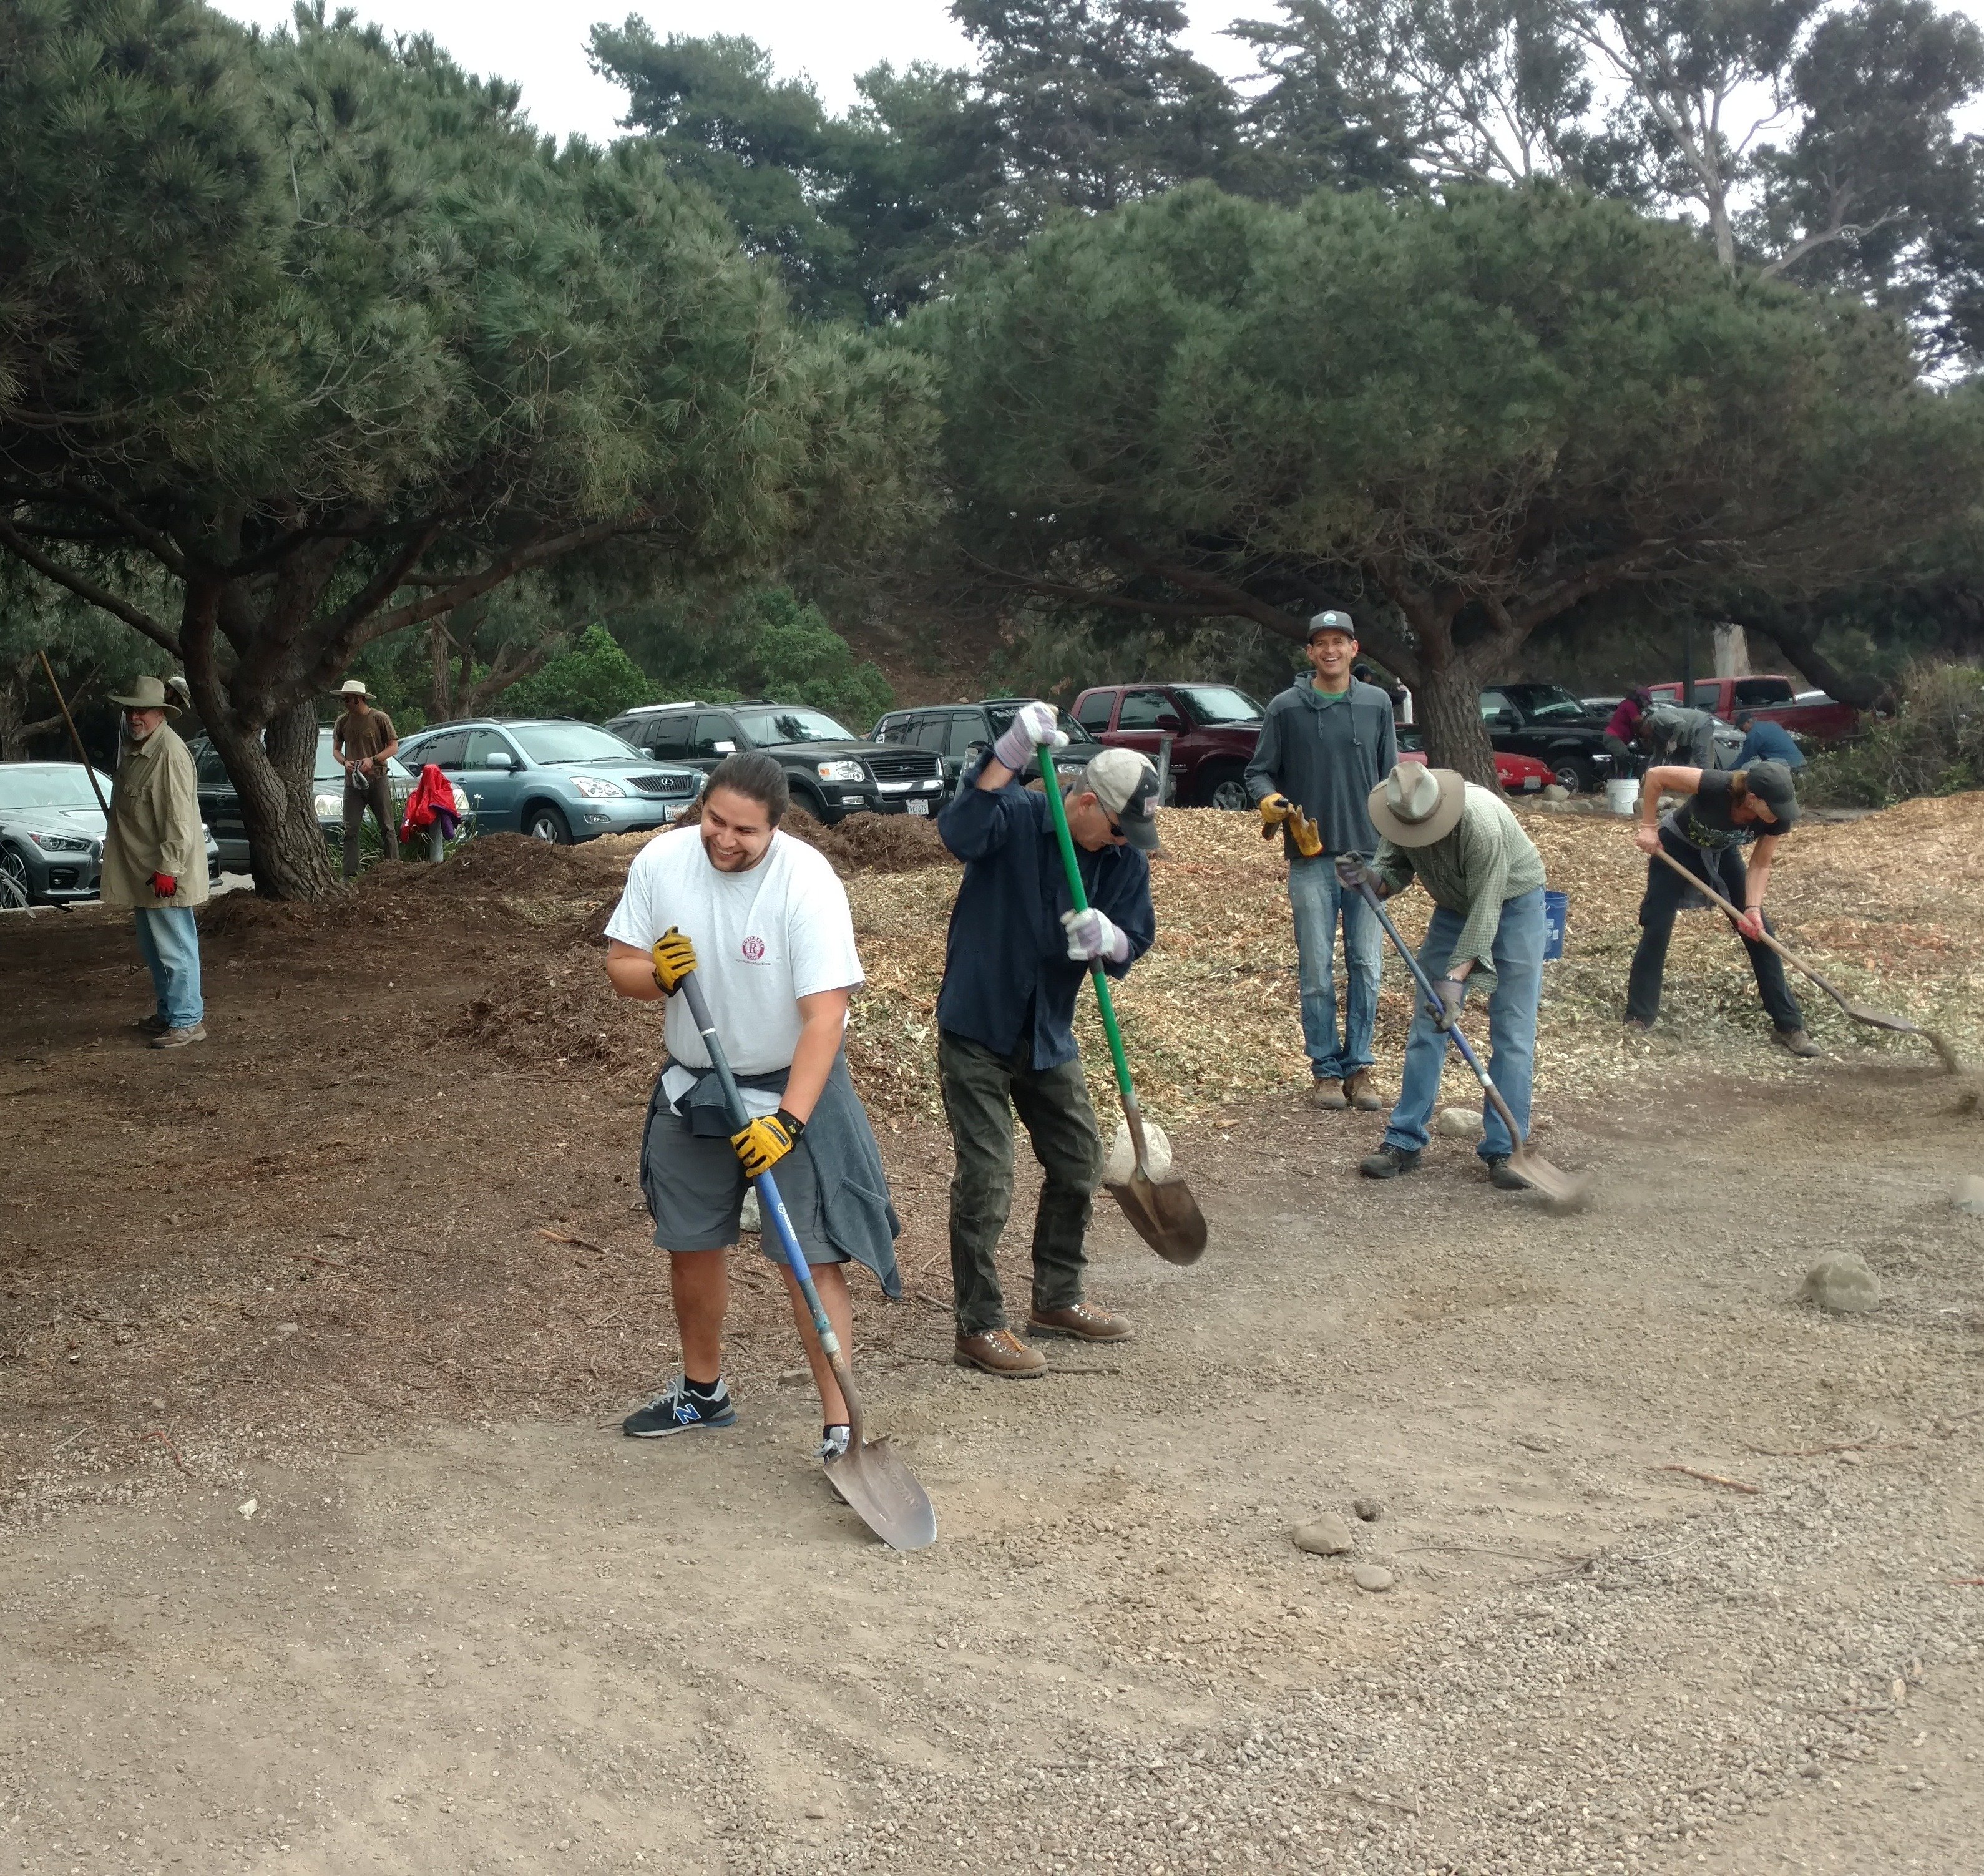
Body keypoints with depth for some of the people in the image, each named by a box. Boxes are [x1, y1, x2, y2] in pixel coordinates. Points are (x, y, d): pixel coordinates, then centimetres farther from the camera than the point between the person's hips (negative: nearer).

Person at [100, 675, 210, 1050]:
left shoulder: (170, 753, -19)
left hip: (164, 874, -10)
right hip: (140, 871, 10)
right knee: (154, 949, 18)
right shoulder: (134, 747, 13)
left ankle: (186, 1021, -1)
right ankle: (167, 1013, 29)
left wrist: (167, 867, -25)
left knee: (174, 947, -6)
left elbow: (178, 819, -23)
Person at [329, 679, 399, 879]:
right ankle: (350, 874, 0)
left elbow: (394, 747, -3)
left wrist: (372, 760, -16)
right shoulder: (343, 721, 6)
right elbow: (336, 749, 16)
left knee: (387, 828, 2)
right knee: (351, 830, 0)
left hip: (377, 780, -3)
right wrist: (345, 762, -6)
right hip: (352, 782, 3)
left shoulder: (380, 718, -4)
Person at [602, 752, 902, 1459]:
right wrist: (657, 974, -25)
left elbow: (825, 1016, -27)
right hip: (692, 1084, 5)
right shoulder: (661, 861, -11)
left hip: (794, 1086, -5)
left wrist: (788, 1121, -34)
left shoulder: (808, 882, -25)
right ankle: (703, 1392, 39)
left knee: (812, 1258, -9)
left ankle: (840, 1427, -1)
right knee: (691, 1246, 17)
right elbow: (620, 965, -2)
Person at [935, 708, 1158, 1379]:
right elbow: (959, 832, -37)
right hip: (976, 1030, -7)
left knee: (1079, 1162, 16)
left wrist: (1109, 941, -25)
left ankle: (1057, 1299, 35)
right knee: (986, 1180, -7)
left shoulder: (1125, 859, 0)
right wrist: (1011, 753, -46)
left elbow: (1135, 942, -1)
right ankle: (979, 1328, 5)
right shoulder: (1017, 816, -17)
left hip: (1048, 1035, 7)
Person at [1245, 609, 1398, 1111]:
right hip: (1311, 861, -2)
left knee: (1366, 968, 3)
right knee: (1317, 972, 2)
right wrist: (1269, 799, -16)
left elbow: (1390, 777, 13)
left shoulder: (1377, 704, 8)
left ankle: (1359, 1067, 13)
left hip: (1369, 857, 2)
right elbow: (1259, 771, 6)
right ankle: (1326, 1069, 11)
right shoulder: (1286, 708, 1)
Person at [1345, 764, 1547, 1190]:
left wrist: (1456, 979, -35)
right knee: (1427, 1023, 1)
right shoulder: (1404, 817, -18)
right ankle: (1404, 1141, 5)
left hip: (1514, 902, -5)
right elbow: (1396, 871, -6)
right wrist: (1370, 876, -30)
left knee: (1513, 1031, -9)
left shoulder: (1483, 824, -37)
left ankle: (1503, 1150, -5)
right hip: (1455, 905, 5)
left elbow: (1485, 911, -33)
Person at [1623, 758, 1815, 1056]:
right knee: (1657, 928, -10)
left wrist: (1752, 908, -29)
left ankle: (1789, 1025, 3)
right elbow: (1655, 776, -31)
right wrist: (1647, 827, -26)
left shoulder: (1777, 819, -27)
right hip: (1675, 846, -4)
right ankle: (1638, 1018, 2)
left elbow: (1760, 865, -15)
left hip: (1722, 853, 4)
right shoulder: (1717, 787, -41)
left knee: (1759, 931, -2)